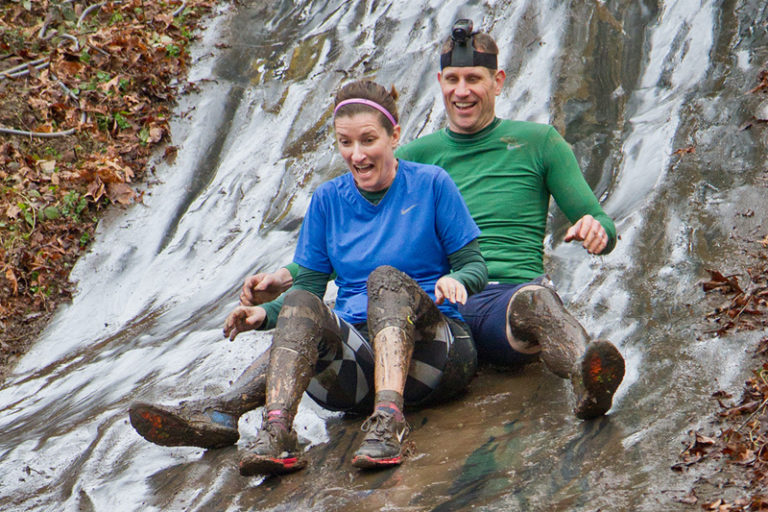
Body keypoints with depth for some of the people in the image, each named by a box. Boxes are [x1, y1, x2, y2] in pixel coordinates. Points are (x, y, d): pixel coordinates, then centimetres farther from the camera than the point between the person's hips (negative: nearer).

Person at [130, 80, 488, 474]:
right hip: (360, 361, 3)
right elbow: (309, 285, 15)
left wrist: (454, 281, -18)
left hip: (429, 344, -2)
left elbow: (475, 266, 6)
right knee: (300, 308, -28)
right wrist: (266, 313, -6)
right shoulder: (328, 200, 15)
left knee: (387, 279, -32)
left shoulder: (430, 184, 5)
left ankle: (388, 423, -54)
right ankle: (277, 430, -57)